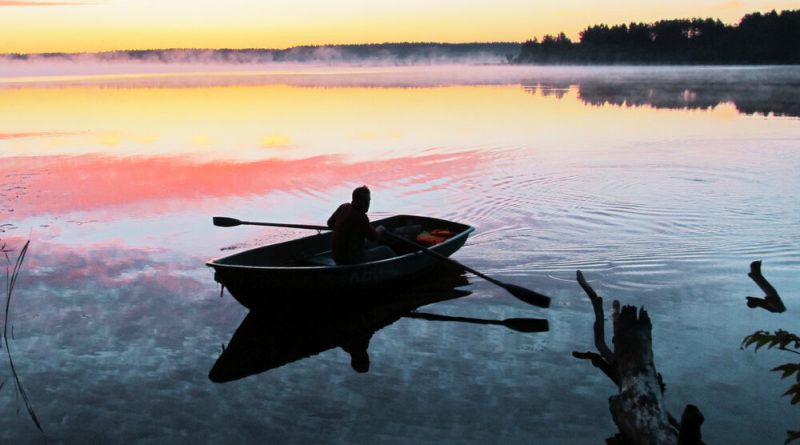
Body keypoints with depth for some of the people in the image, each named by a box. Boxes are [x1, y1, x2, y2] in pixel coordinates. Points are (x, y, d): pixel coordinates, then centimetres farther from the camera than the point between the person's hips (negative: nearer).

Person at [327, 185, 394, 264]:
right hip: (353, 261, -9)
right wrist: (380, 230, 11)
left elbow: (330, 223, 15)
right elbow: (374, 236, -10)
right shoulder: (360, 217, -24)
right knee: (386, 250, 1)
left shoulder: (344, 207, -2)